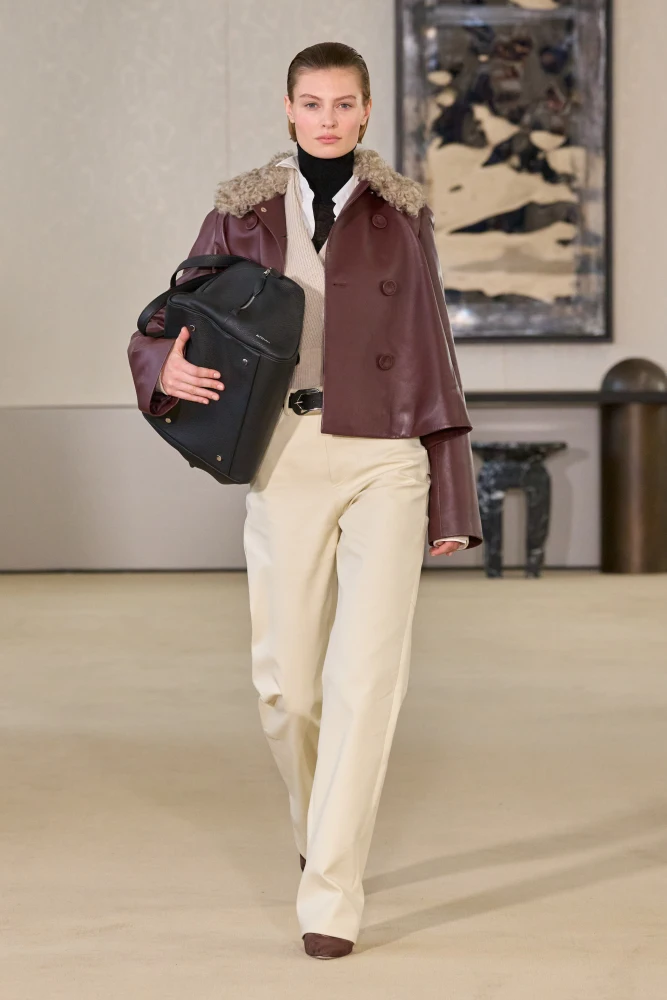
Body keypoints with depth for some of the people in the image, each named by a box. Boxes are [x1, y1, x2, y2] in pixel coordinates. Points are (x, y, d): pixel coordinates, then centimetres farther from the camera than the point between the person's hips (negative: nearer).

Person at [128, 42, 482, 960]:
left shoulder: (403, 214, 4)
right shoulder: (243, 211, 6)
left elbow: (431, 356, 6)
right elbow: (162, 328, 9)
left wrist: (454, 502, 4)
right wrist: (166, 369, -16)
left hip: (386, 462, -1)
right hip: (286, 461, 1)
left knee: (366, 677, -11)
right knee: (286, 679, 6)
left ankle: (331, 895, -6)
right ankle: (323, 826, 37)